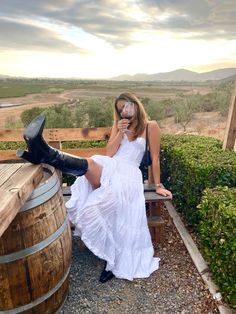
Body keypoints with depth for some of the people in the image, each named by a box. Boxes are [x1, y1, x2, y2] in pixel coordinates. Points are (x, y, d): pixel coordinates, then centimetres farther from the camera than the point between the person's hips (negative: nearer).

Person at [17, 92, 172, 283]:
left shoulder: (151, 126, 9)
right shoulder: (118, 125, 20)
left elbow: (155, 158, 8)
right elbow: (109, 153, 9)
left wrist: (158, 186, 8)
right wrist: (120, 133, -2)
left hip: (128, 173, 2)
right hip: (108, 167, -1)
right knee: (90, 165, -36)